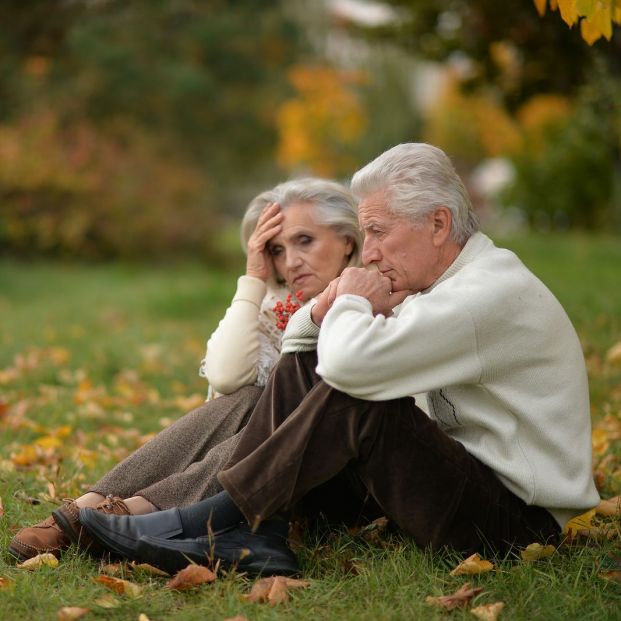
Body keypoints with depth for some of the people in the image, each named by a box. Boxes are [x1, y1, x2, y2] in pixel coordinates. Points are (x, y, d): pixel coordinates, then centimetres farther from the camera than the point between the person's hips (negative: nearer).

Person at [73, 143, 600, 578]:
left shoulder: (492, 293, -20)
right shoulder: (450, 282, 11)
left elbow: (351, 363, -33)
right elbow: (300, 342, 19)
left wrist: (352, 302, -11)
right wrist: (329, 307, -5)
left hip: (516, 519, -9)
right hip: (466, 470, 10)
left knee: (353, 393, -27)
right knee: (301, 366, 1)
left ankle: (219, 523, -18)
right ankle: (256, 538, -13)